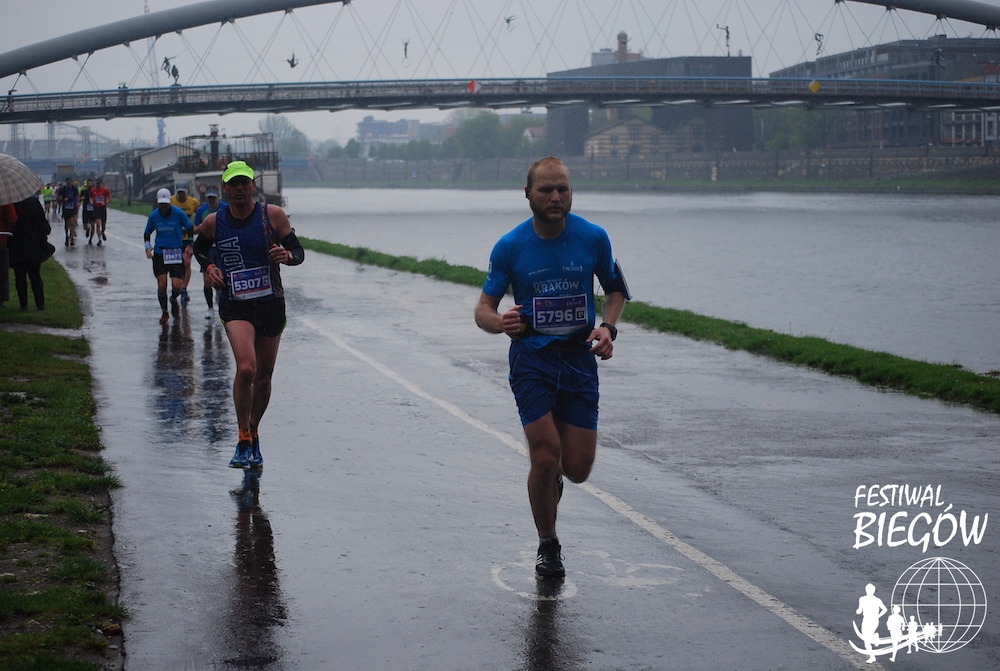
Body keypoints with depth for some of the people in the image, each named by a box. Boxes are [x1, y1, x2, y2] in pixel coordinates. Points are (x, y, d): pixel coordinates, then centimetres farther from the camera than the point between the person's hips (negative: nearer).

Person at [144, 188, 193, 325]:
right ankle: (164, 312, 14)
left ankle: (173, 300, 26)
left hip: (176, 253, -1)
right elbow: (147, 234, 14)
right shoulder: (153, 216, 1)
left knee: (177, 286, -11)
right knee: (162, 285, -7)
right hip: (159, 253, 2)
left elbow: (190, 229, 5)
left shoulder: (179, 213, -7)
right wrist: (148, 247, -2)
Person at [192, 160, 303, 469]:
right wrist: (209, 267, -1)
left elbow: (298, 252, 1)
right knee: (246, 368, -22)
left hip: (271, 303, 2)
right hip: (235, 305, -1)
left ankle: (253, 434, 33)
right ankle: (243, 440, -9)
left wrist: (286, 255, -22)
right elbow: (200, 247, 19)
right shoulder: (213, 222, -1)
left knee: (263, 376, 9)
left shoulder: (273, 215, -4)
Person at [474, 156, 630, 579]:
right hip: (531, 358, -2)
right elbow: (483, 308, -1)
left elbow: (616, 289, 13)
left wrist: (608, 327, -6)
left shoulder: (593, 238, -3)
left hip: (580, 358, 2)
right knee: (546, 457, -13)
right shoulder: (510, 247, -6)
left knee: (578, 469, -1)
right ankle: (547, 546, 11)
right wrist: (500, 322, -24)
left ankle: (551, 477, 38)